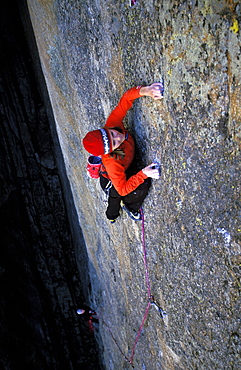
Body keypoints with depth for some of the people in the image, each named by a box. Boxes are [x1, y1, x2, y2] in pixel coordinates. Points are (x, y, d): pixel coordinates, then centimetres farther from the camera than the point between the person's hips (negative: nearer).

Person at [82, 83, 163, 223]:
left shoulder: (112, 124, -33)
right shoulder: (112, 163, -47)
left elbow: (125, 100, -33)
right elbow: (123, 189, -40)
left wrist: (144, 91, -52)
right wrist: (143, 174, -51)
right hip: (111, 184, -7)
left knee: (115, 198, 33)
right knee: (143, 185, -27)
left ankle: (112, 215, 68)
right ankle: (130, 207, 7)